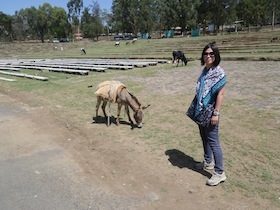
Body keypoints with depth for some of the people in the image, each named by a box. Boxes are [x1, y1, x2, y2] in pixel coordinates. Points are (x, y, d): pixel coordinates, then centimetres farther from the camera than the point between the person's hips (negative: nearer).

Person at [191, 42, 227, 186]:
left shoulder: (219, 72, -14)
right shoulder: (205, 71, 8)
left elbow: (220, 94, -16)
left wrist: (216, 113, -19)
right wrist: (196, 108, 14)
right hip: (200, 111, 8)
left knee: (213, 141, -4)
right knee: (204, 138, 19)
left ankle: (220, 173, 7)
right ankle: (208, 162, 37)